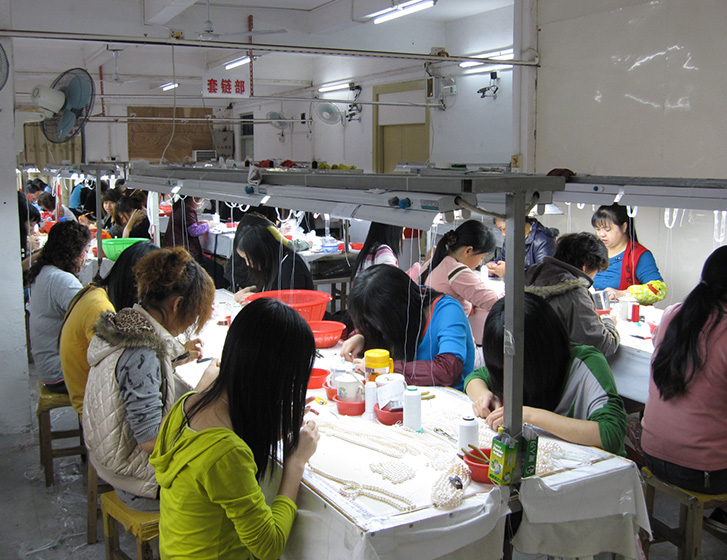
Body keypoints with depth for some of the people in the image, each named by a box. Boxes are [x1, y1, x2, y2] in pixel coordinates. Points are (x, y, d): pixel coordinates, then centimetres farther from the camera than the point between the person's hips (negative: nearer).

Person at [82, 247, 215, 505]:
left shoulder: (123, 325, -1)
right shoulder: (141, 356, -29)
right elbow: (151, 440, -28)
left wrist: (175, 357, 12)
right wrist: (201, 389, -21)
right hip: (139, 484, -9)